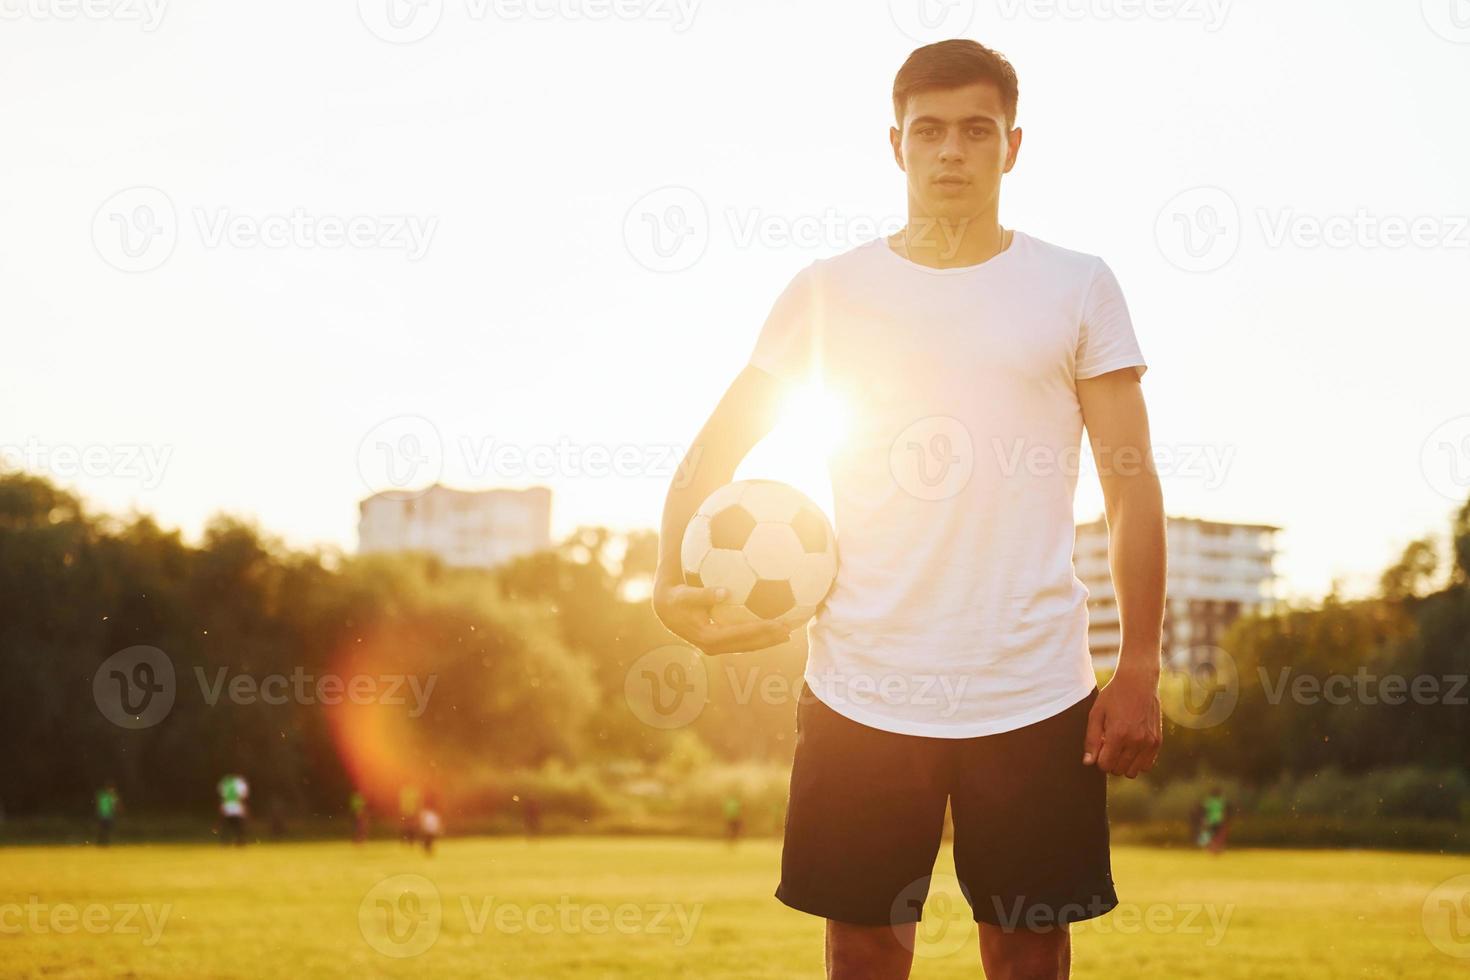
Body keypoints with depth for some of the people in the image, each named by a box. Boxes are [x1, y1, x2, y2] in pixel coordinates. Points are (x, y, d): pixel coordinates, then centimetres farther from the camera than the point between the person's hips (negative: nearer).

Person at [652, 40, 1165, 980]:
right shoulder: (827, 292, 7)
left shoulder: (1078, 287, 5)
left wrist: (1139, 671, -3)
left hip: (1035, 693, 0)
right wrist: (673, 585, -2)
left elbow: (1132, 483, 3)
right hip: (862, 691, 1)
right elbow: (712, 455, 14)